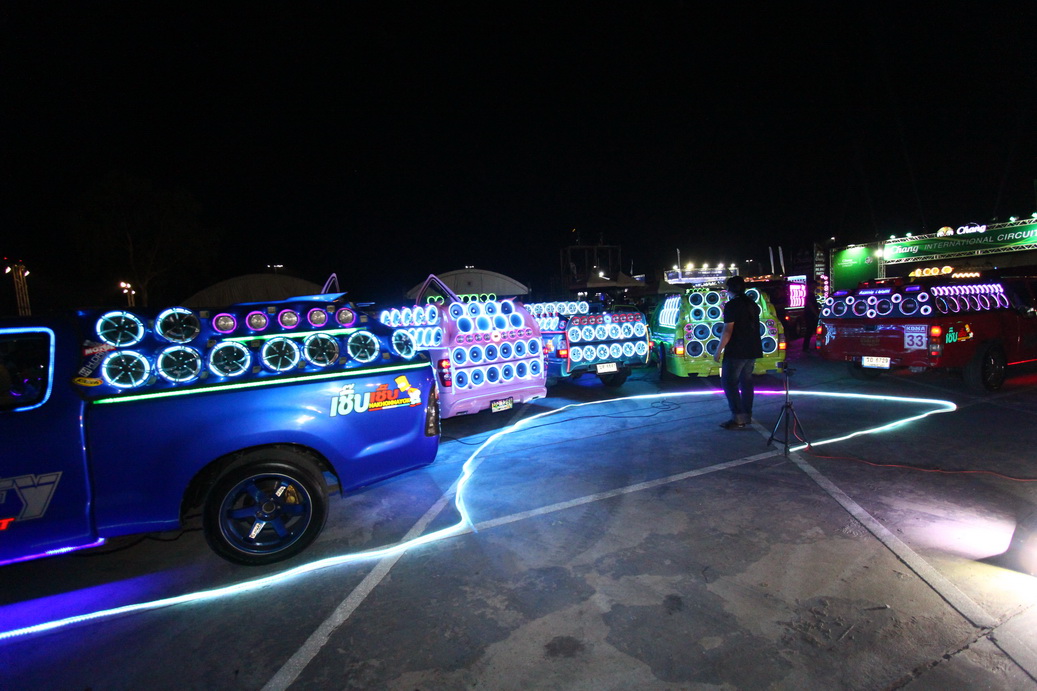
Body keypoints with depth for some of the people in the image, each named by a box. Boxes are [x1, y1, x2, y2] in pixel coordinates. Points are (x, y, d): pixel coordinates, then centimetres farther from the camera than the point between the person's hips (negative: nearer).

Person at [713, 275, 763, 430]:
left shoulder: (731, 305, -13)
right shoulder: (753, 305, 12)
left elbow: (728, 331, -18)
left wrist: (718, 350, -14)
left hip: (736, 352, -8)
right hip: (752, 350, 9)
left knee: (729, 382, -4)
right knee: (746, 381, 16)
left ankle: (738, 418, -8)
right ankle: (747, 415, 21)